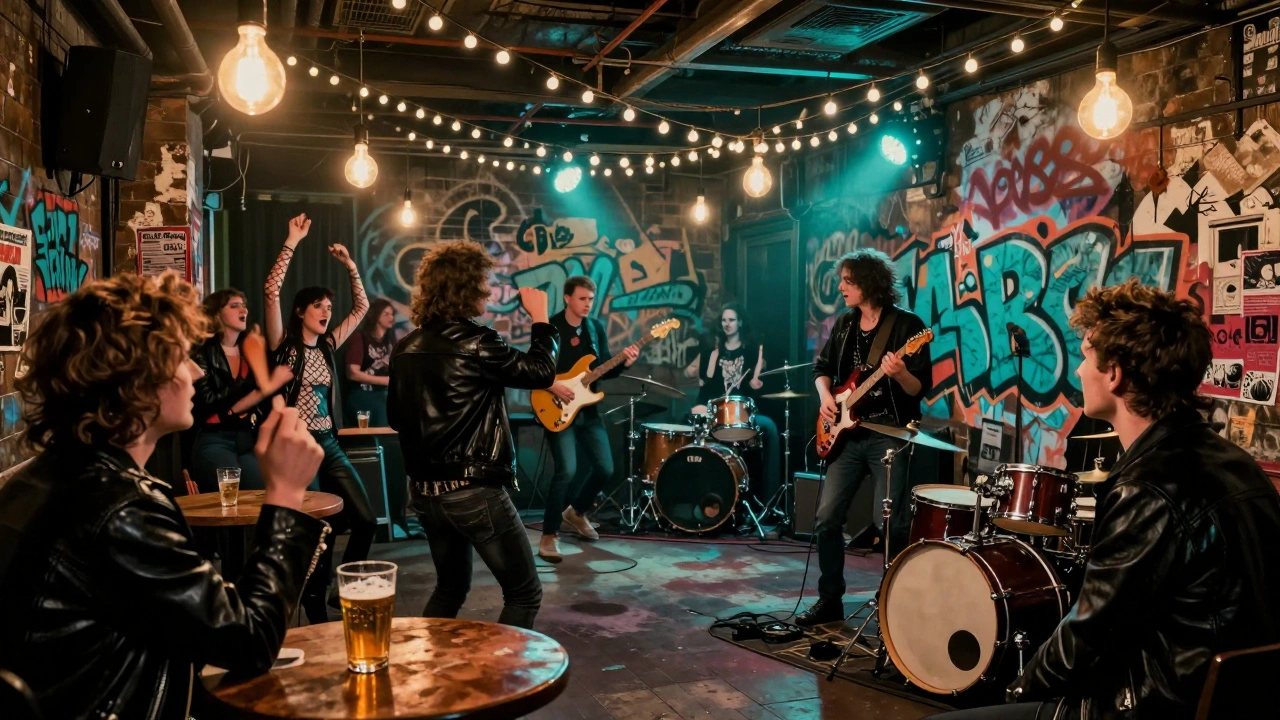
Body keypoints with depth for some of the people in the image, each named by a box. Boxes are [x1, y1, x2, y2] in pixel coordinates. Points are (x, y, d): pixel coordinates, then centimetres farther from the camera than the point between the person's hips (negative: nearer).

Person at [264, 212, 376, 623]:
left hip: (328, 445, 6)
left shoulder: (327, 347, 11)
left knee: (365, 520, 1)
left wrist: (350, 264, 9)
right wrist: (292, 243, -17)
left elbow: (362, 307, 17)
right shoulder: (284, 344, -4)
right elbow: (272, 292, -18)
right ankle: (317, 614, 14)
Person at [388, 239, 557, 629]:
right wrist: (540, 317, 4)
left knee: (450, 587, 24)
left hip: (425, 489, 8)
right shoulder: (474, 341, -15)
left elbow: (395, 416, 18)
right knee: (524, 593, 3)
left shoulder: (406, 348, 9)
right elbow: (541, 372, -8)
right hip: (474, 489, -8)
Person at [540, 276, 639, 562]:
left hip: (588, 410, 6)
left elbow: (604, 370, 8)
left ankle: (575, 512, 32)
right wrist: (553, 386, -23)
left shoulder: (596, 328, 8)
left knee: (605, 468, 6)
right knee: (567, 470, -18)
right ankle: (549, 536, -5)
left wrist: (624, 363, -11)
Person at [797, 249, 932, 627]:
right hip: (847, 434, 6)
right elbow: (822, 367, 21)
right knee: (827, 517, 3)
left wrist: (900, 375, -31)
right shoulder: (844, 325, 11)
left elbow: (921, 389, -10)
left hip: (890, 435, -6)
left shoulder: (907, 325, -7)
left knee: (891, 524, -9)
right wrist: (825, 396, 1)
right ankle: (830, 599, 16)